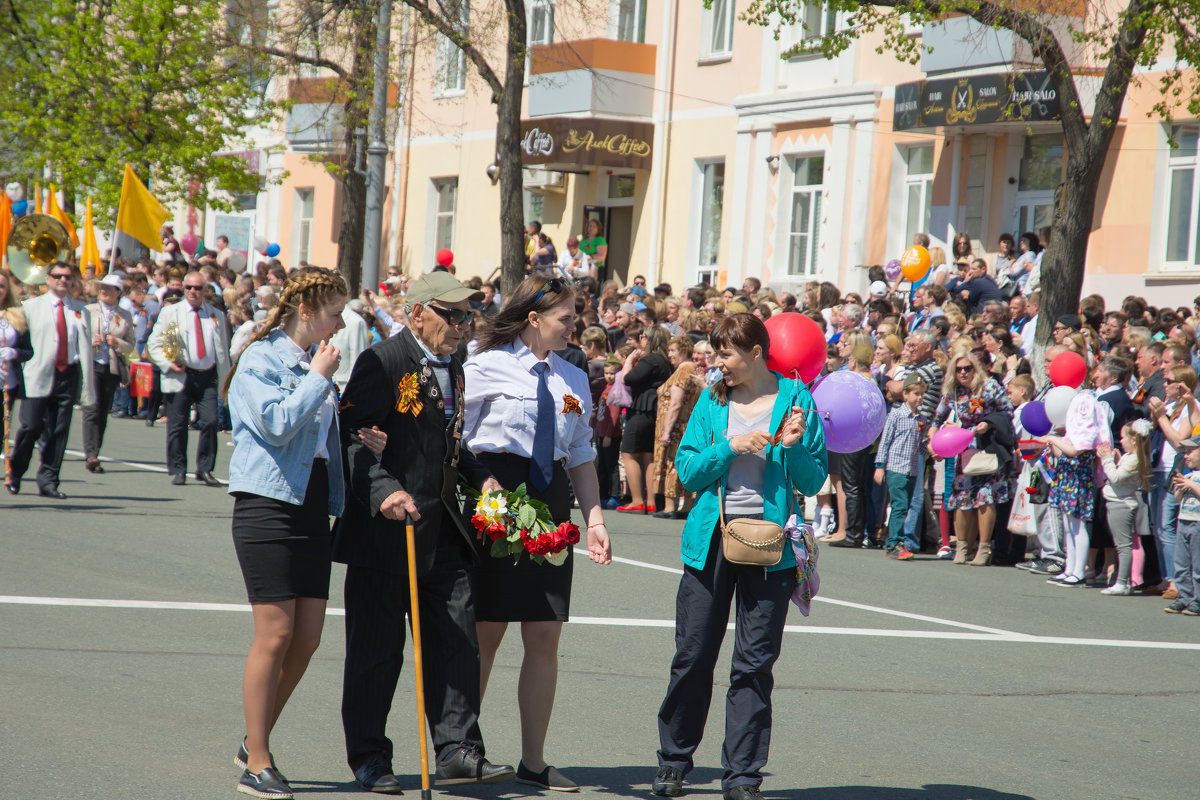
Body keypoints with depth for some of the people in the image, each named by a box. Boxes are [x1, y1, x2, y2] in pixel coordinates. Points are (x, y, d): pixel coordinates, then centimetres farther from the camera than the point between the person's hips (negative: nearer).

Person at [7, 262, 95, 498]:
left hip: (69, 375, 2)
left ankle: (48, 481, 6)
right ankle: (15, 473, 12)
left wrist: (87, 387, 8)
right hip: (39, 375, -2)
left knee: (59, 431, 0)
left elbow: (86, 349, 13)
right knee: (31, 428, -8)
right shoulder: (31, 307, 9)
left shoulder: (81, 311, 15)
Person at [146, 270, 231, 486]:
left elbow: (223, 349, 21)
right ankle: (177, 471, 10)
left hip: (208, 377, 2)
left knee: (210, 421, -10)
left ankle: (205, 470, 1)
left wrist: (225, 379, 15)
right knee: (177, 425, -1)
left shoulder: (217, 316, 16)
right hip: (180, 377, -2)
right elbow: (154, 344, 5)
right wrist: (168, 364, -12)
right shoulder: (170, 312, 8)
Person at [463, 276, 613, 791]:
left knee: (545, 638, 4)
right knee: (485, 633, -1)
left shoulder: (573, 380, 14)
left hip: (552, 502, 5)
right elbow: (456, 441, -4)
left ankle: (534, 762, 11)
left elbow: (582, 456, 17)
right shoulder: (486, 368, -3)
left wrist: (595, 519, 9)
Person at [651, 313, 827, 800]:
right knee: (693, 656, 4)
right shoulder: (713, 400, 8)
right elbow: (687, 471, 2)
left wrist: (793, 447, -16)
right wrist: (731, 446, -11)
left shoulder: (795, 399, 2)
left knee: (754, 663, 0)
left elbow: (813, 482, 1)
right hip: (712, 540, 2)